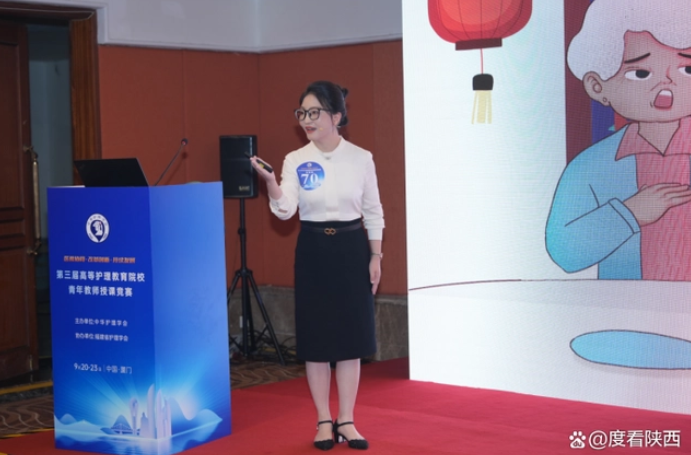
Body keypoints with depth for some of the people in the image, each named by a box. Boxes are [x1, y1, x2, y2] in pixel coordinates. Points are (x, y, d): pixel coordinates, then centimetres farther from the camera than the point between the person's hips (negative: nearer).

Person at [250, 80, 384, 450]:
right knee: (316, 337, 4)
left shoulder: (361, 158, -2)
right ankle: (324, 421, 17)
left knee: (351, 336, 4)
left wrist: (375, 257, 0)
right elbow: (285, 210, -16)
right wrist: (270, 181, -33)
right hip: (313, 249, 0)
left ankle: (346, 421, 15)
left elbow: (373, 212, 5)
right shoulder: (295, 160, -4)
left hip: (352, 247, 0)